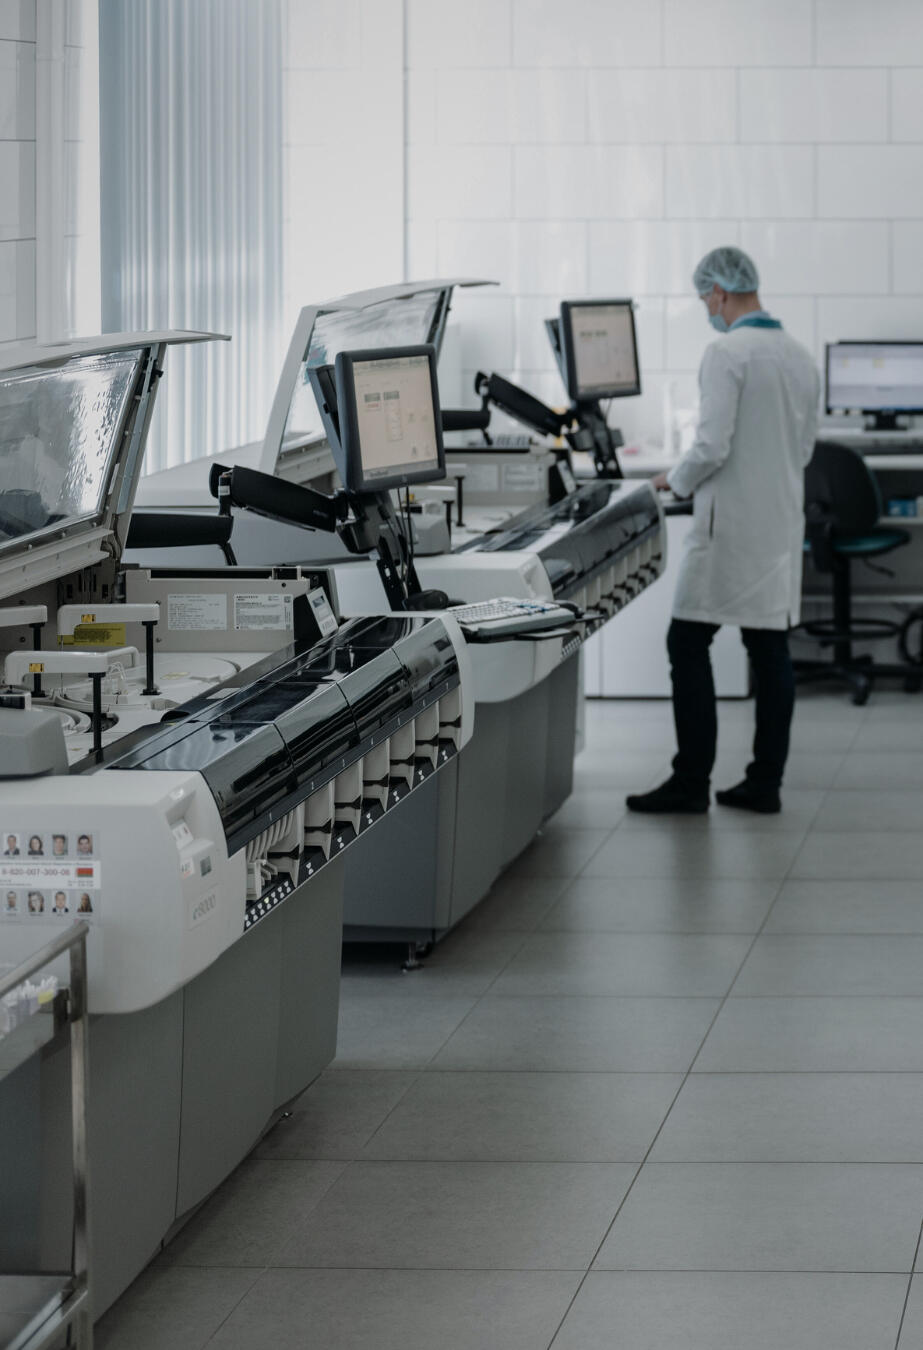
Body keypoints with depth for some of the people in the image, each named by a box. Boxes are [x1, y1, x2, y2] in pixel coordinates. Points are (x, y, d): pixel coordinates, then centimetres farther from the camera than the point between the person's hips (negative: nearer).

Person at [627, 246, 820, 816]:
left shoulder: (727, 354, -14)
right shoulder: (802, 357, 10)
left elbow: (711, 447, -19)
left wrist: (677, 481, -1)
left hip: (731, 527, -7)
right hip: (783, 523, 7)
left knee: (689, 645, -1)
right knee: (771, 650, 8)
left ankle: (692, 781, -2)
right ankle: (765, 782, 10)